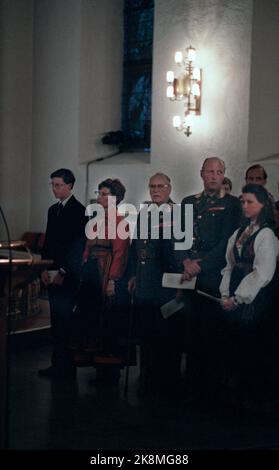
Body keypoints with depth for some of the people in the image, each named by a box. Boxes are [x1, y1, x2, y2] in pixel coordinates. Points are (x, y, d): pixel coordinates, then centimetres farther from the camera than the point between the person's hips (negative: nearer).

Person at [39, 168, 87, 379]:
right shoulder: (53, 210, 16)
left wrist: (63, 273, -13)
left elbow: (79, 245, -12)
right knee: (57, 320, 9)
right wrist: (45, 269, 7)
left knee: (64, 319, -7)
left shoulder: (79, 211, -8)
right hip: (53, 275, 7)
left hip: (68, 275, -7)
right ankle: (58, 364, 14)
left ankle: (65, 367, 0)